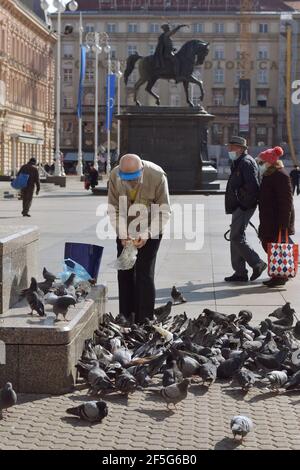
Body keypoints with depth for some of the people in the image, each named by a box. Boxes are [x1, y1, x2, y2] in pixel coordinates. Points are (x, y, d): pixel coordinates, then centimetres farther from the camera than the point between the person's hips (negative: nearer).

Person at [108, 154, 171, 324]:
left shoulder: (157, 176, -25)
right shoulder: (115, 175, -16)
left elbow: (164, 211, -17)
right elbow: (114, 209, -7)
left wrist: (146, 236, -25)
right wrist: (122, 235, -19)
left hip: (150, 231, -4)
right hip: (126, 231, 4)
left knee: (144, 273, -10)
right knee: (124, 273, 5)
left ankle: (144, 321, -4)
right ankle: (125, 319, 15)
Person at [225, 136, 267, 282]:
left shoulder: (246, 162, -13)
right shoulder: (238, 163, 20)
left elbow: (253, 186, -22)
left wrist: (246, 203, -18)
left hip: (244, 206, -11)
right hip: (238, 207, 11)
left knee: (237, 238, -12)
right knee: (235, 238, 11)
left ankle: (257, 264, -4)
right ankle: (240, 272, 15)